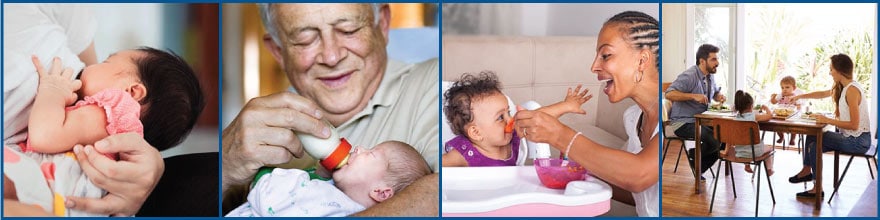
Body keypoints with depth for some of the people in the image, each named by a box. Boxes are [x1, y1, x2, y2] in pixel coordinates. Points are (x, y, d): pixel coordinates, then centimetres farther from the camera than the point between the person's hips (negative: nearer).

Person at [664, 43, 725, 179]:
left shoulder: (710, 76, 12)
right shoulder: (689, 76, -18)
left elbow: (715, 92, 31)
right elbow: (669, 94, -29)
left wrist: (719, 97, 6)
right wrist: (694, 96, -35)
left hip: (701, 121, 9)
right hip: (683, 123, -9)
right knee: (715, 140, -26)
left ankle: (699, 170, 5)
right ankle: (694, 155, 6)